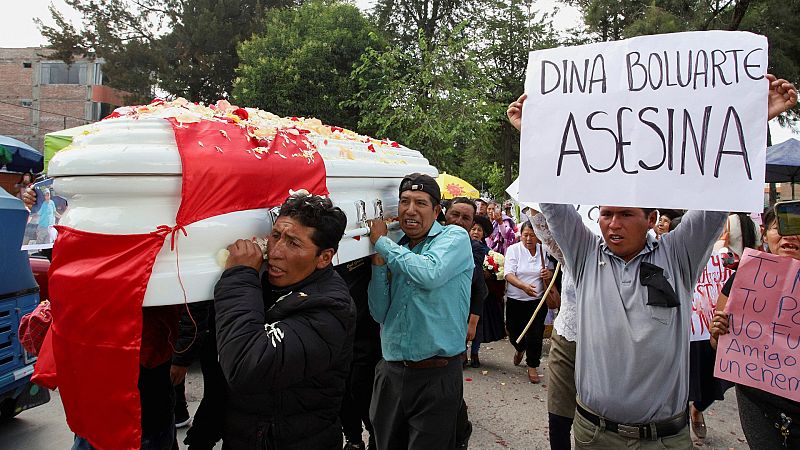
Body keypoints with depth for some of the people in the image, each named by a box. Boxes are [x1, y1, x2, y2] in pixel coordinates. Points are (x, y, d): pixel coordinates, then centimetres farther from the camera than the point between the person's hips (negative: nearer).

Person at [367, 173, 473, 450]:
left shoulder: (454, 238, -7)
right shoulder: (396, 250, 8)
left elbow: (430, 274, -29)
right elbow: (380, 313, 4)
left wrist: (381, 242, -15)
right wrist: (378, 259, -7)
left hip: (437, 375, -5)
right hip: (390, 372, 5)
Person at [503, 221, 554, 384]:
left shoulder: (544, 251, 1)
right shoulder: (513, 249, -5)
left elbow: (552, 272, 10)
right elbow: (508, 274, -15)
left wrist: (549, 274, -15)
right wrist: (523, 286, -33)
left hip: (537, 300, 0)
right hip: (515, 301, 0)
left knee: (535, 335, -3)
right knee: (514, 333, 12)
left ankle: (532, 366, 17)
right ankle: (520, 349, 46)